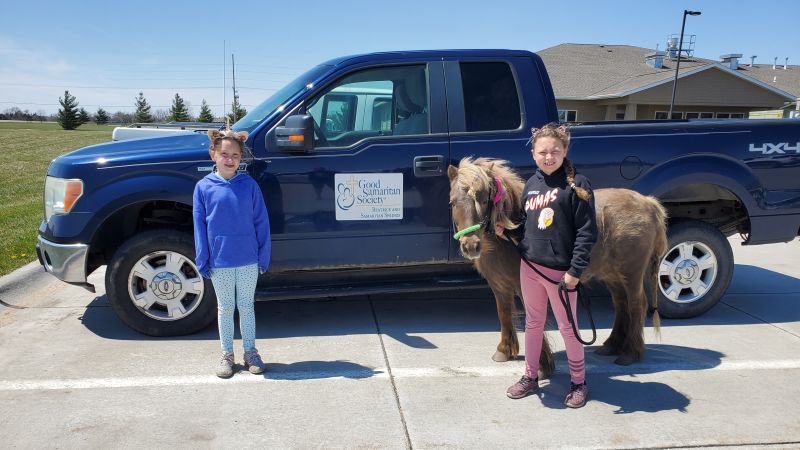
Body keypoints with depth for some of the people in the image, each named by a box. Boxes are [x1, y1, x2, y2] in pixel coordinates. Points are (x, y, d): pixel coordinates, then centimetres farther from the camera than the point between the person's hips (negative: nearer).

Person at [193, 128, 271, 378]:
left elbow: (261, 223, 0)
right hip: (219, 262, 0)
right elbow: (200, 226, -1)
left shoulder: (249, 185, -3)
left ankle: (250, 352, 27)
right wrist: (203, 261, -4)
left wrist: (263, 257, -2)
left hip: (249, 261, 0)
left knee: (246, 307, 13)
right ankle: (227, 355, 27)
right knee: (225, 309, 13)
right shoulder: (203, 187, -3)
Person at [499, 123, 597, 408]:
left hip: (560, 271, -5)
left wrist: (575, 271, -18)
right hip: (529, 266, 6)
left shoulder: (576, 184, -12)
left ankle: (579, 382, 28)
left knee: (567, 328, 9)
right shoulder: (532, 184, 6)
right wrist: (505, 230, -2)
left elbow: (587, 232, -14)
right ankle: (530, 377, 33)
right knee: (533, 323, 18)